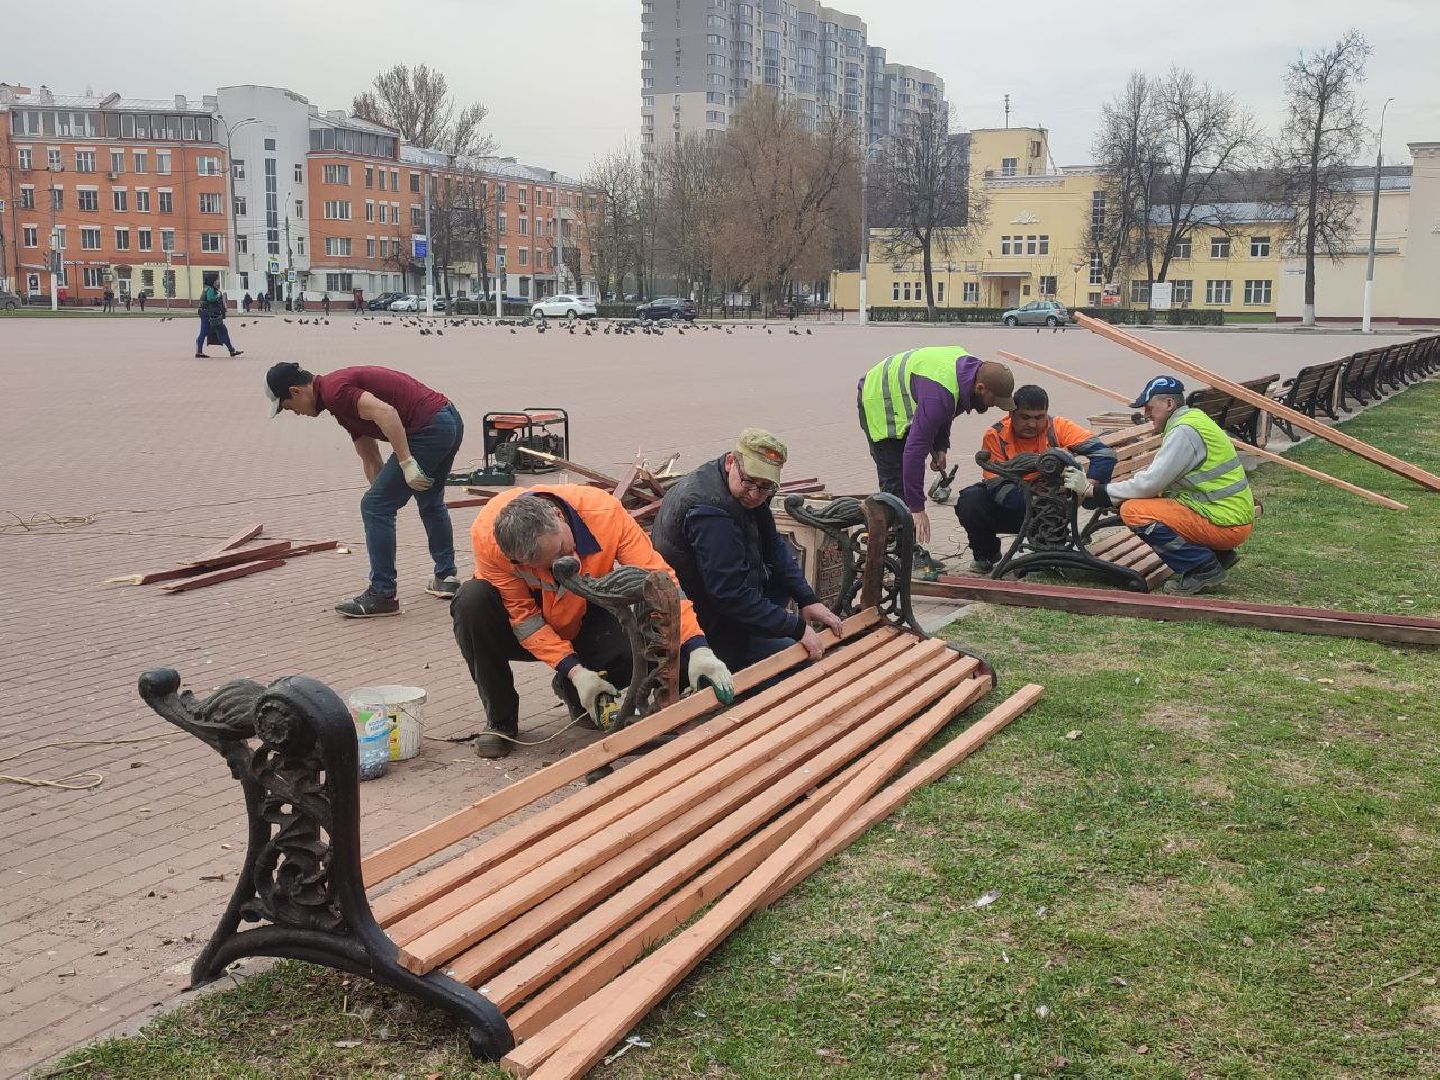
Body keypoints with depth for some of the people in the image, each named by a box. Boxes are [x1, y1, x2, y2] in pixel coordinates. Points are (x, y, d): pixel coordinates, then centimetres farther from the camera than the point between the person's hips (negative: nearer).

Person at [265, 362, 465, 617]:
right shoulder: (344, 402, 22)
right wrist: (382, 492, 30)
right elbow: (370, 458, 28)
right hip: (451, 421, 10)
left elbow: (385, 412, -24)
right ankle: (445, 577, 39)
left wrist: (407, 463, -23)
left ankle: (383, 595, 7)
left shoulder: (334, 391, -9)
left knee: (375, 507, 0)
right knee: (431, 502, 30)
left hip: (429, 428, -10)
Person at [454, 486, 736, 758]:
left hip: (586, 619, 1)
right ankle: (500, 719, -12)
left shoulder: (605, 512, -30)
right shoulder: (486, 533, -31)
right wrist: (574, 671, -31)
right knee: (472, 601, -33)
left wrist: (697, 648, -40)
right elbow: (521, 614, -24)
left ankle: (572, 692, 5)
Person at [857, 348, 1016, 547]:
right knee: (896, 485, -13)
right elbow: (915, 449, -39)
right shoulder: (939, 395, -39)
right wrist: (917, 509, -37)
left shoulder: (970, 365, -11)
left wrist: (941, 447, -3)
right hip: (879, 405, -10)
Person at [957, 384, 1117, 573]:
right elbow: (997, 486, -24)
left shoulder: (1058, 428, -15)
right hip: (1010, 508, -1)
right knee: (969, 502, -26)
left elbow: (1104, 454, -23)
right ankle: (985, 555, 4)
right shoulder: (995, 436, -18)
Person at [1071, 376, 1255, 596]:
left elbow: (1149, 485, -17)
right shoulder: (1193, 419, 15)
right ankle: (1220, 556, 13)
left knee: (1133, 511, -15)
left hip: (1225, 523, -10)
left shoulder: (1184, 431, -15)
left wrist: (1093, 490, -10)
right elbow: (1159, 476, 18)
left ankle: (1205, 568, -8)